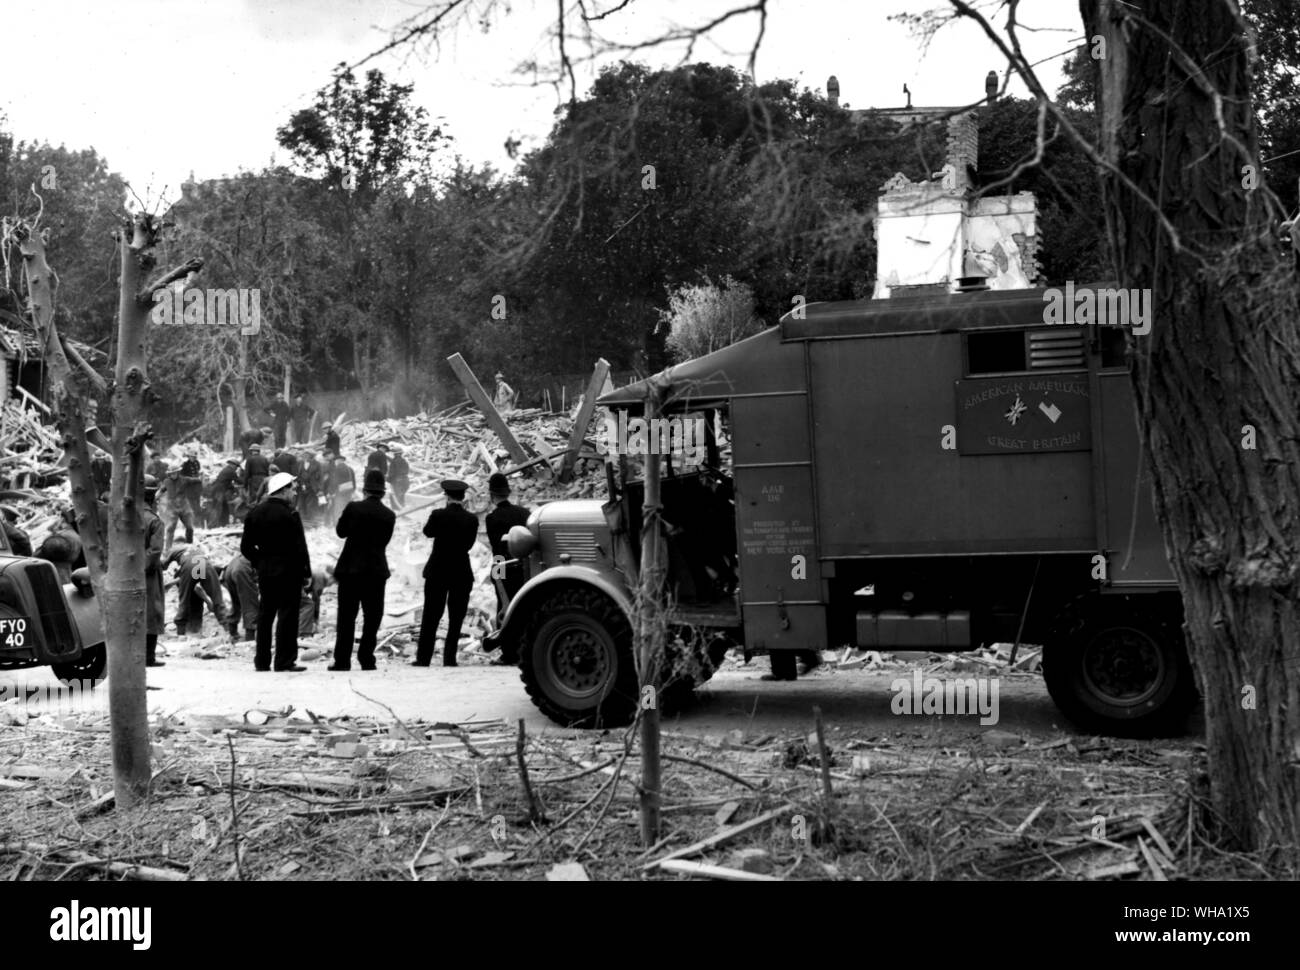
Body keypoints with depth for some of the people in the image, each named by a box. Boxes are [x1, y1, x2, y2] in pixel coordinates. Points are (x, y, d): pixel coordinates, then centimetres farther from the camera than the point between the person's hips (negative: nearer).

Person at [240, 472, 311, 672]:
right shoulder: (289, 516, -14)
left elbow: (246, 546, 8)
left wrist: (259, 563, 15)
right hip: (288, 572, -7)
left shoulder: (255, 513, 6)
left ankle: (262, 661, 14)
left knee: (265, 615, 12)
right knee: (287, 616, -2)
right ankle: (284, 661, -3)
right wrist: (306, 572, -5)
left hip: (265, 571, 7)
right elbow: (299, 548, -14)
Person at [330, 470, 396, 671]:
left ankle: (342, 660, 3)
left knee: (346, 617, 4)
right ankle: (367, 660, 5)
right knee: (372, 618, 7)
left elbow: (340, 532, 5)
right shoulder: (389, 515, -2)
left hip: (350, 569, -1)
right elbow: (384, 541, 8)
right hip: (376, 571, 1)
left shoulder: (354, 508, -8)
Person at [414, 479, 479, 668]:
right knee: (455, 619, 8)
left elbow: (428, 532, 6)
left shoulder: (438, 515, -12)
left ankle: (423, 659, 7)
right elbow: (469, 543, 4)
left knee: (430, 618, 7)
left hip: (437, 572, -1)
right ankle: (449, 659, 4)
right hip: (462, 573, 1)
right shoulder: (472, 519, -6)